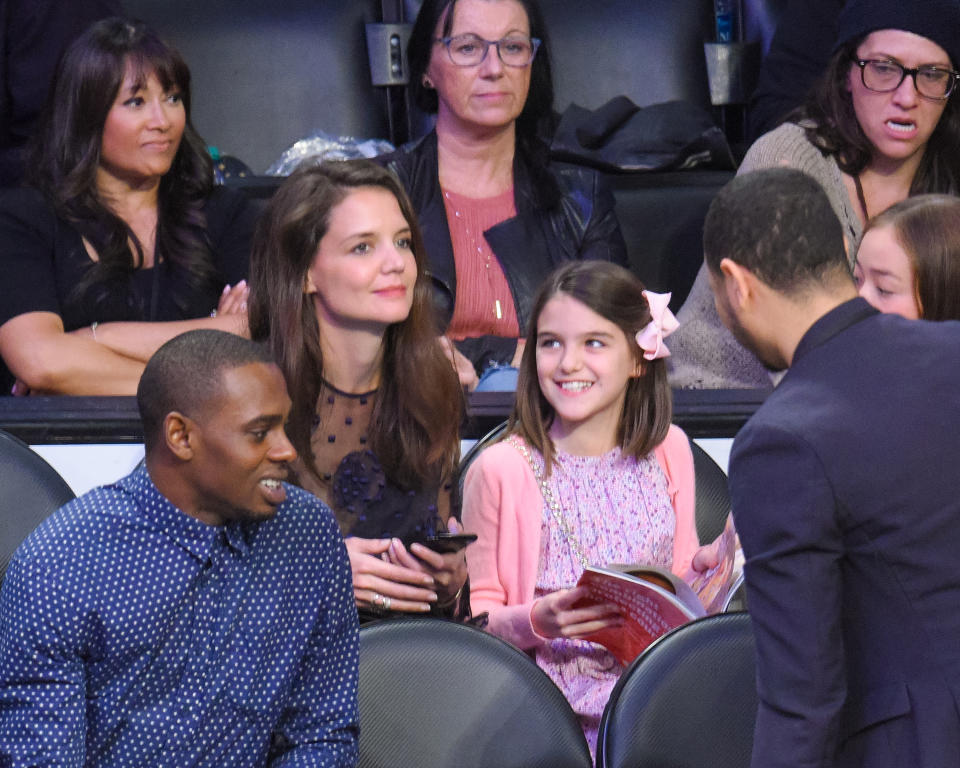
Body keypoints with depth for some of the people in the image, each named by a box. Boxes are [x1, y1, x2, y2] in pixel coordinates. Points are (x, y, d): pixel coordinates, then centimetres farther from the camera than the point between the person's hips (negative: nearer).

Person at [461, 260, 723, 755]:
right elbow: (475, 612, 0)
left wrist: (702, 571, -1)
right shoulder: (501, 469, -3)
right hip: (555, 704, -4)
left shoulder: (667, 451, 11)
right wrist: (535, 622, -19)